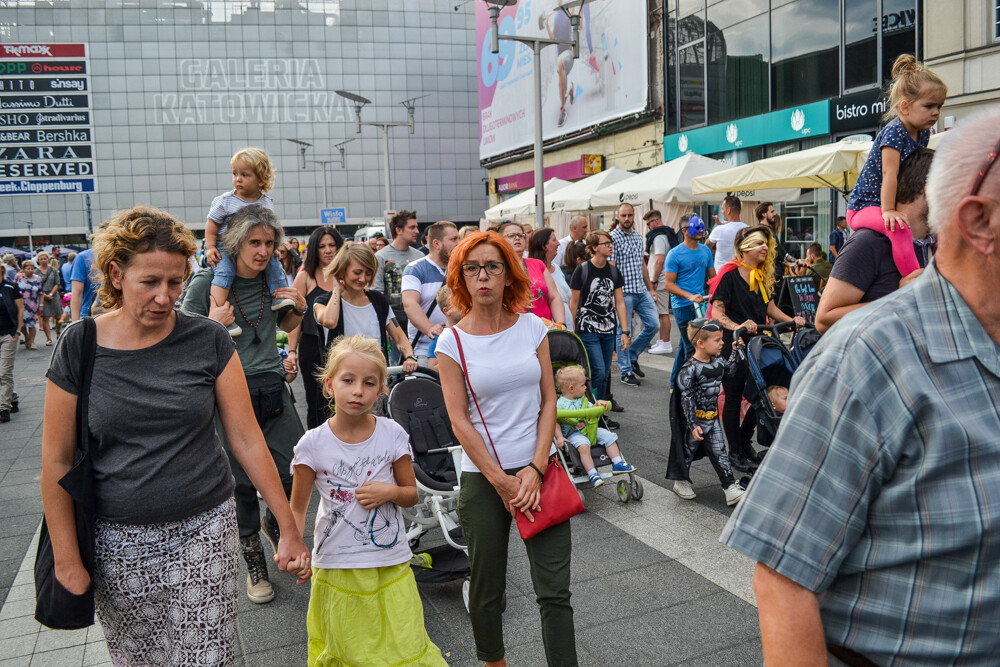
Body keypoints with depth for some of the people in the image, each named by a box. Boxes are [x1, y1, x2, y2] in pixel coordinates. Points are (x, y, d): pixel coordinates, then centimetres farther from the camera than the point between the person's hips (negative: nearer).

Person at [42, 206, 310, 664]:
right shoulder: (79, 347, -5)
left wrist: (289, 528, -6)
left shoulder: (208, 341, -6)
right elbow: (57, 460, 0)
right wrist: (67, 559, 0)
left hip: (203, 532, 0)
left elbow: (246, 439, -5)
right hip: (119, 542, 1)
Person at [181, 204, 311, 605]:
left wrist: (299, 308, 1)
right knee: (241, 482, 5)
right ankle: (253, 561, 27)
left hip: (272, 389, 4)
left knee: (296, 473, 2)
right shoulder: (206, 283, -7)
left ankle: (274, 523, 37)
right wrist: (213, 324, -22)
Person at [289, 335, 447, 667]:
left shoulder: (393, 434, -7)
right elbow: (298, 508, 0)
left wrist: (390, 492, -17)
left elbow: (412, 495, 3)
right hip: (337, 567, 0)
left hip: (391, 564, 1)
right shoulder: (313, 444, -9)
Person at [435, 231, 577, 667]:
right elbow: (459, 421, -6)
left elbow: (548, 401, 2)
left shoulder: (532, 327, 2)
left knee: (555, 591, 0)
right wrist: (502, 481, -10)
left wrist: (536, 469, -8)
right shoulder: (452, 341, -4)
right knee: (487, 588, 13)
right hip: (482, 478, -1)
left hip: (538, 471, 1)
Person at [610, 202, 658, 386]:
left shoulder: (638, 237, 14)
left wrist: (650, 288, 19)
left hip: (641, 291, 7)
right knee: (623, 331, 0)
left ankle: (632, 356, 24)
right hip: (624, 292, -7)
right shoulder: (613, 238, -8)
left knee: (653, 325, 5)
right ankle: (626, 372, 10)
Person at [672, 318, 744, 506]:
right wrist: (693, 425, -23)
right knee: (689, 450, 11)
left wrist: (735, 352, 13)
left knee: (719, 452, 8)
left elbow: (728, 373, 23)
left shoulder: (717, 361, 2)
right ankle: (682, 482, 31)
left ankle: (731, 487, 9)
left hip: (713, 417, 6)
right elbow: (687, 398, -22)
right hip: (696, 418, -6)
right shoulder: (690, 369, -22)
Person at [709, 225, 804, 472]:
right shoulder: (729, 274, -12)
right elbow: (717, 312, -18)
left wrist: (791, 320, 2)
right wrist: (737, 327, -35)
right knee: (733, 396, 2)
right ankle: (734, 452, 14)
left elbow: (769, 306, 17)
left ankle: (744, 442, 28)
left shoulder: (763, 275, 13)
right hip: (732, 343, -7)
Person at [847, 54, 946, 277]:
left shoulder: (923, 133, 8)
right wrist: (889, 211, -29)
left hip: (886, 204, 10)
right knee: (900, 229, -37)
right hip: (863, 207, -10)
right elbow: (889, 174, -26)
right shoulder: (894, 132, -20)